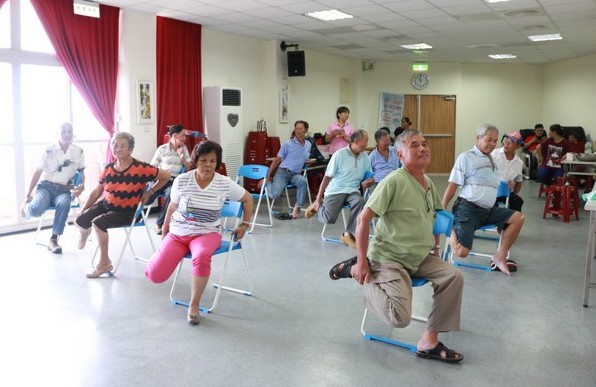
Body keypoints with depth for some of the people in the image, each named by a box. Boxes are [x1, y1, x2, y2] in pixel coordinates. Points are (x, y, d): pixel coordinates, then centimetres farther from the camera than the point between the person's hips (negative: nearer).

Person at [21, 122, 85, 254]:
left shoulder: (78, 151, 5)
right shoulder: (49, 149, 2)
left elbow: (81, 172, 15)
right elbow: (38, 172, 5)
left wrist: (82, 186, -7)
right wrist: (28, 194, 5)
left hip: (64, 189, 1)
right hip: (46, 185, 0)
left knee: (64, 204, -38)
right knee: (37, 208, -33)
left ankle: (53, 240, -28)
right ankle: (27, 207, 8)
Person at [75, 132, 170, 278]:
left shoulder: (141, 168, -18)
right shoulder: (109, 168, 0)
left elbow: (166, 176, -11)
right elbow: (97, 191, 8)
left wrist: (149, 192, -10)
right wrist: (83, 210, 5)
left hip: (126, 211, -6)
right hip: (105, 204, 6)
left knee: (98, 222, -29)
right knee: (80, 220, -10)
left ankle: (104, 263, -12)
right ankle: (85, 232, 34)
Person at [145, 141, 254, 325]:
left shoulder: (225, 184, -8)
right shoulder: (181, 180, -7)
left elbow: (248, 199, 8)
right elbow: (172, 208, 8)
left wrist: (244, 224, 4)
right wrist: (164, 234, 16)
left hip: (207, 233, -1)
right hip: (178, 233, 2)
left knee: (201, 257, -38)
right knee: (155, 275, -9)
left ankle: (194, 306, -19)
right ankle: (164, 254, 31)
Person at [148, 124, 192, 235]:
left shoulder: (184, 149, 16)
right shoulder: (162, 149, 7)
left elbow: (189, 168, 13)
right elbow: (152, 167, 6)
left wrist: (181, 156, 0)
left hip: (174, 181, 2)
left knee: (171, 194, -35)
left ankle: (160, 223, -21)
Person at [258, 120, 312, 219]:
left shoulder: (309, 145, 11)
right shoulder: (288, 144, -1)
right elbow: (277, 160, 1)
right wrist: (268, 176, -1)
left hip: (296, 174, 3)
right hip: (283, 172, -3)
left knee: (303, 181, -34)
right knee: (275, 195, -21)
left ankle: (297, 209, -22)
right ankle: (267, 182, 16)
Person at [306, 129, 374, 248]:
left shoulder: (365, 156, 8)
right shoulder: (340, 154, -5)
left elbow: (370, 176, 16)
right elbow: (327, 177, -3)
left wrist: (367, 182, -10)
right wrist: (318, 198, -4)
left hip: (353, 190, 3)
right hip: (336, 190, -3)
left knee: (360, 201, -32)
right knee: (329, 219, -20)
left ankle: (348, 234, -20)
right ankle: (317, 206, 16)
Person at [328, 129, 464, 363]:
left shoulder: (429, 184, 7)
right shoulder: (394, 181, -18)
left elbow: (434, 218, 25)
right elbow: (363, 219, -19)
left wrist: (436, 248, 16)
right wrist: (362, 262, -19)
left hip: (420, 257, 8)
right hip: (388, 258, -8)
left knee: (454, 276, -12)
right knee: (400, 318, -20)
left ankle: (429, 341, -1)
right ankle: (355, 269, 2)